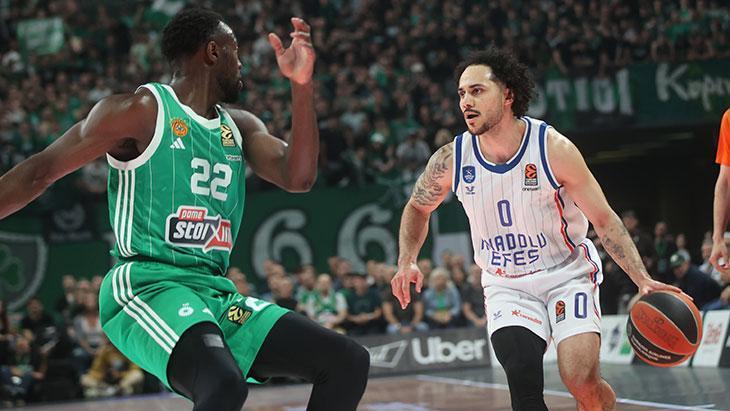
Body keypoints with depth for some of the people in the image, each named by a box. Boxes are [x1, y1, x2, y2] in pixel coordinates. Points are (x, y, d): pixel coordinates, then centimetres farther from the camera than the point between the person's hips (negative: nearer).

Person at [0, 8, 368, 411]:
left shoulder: (239, 126, 18)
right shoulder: (141, 110, -4)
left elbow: (298, 177, 4)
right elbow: (39, 173, -3)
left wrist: (302, 86, -5)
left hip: (216, 294, 8)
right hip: (147, 287, -8)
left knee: (348, 363, -1)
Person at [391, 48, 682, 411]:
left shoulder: (553, 148, -18)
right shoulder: (452, 159, -10)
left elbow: (604, 220, -11)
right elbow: (418, 207, 11)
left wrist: (643, 280, -19)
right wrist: (407, 262, -5)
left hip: (567, 274, -2)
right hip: (506, 286, 2)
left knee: (581, 380, -17)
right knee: (523, 379, -21)